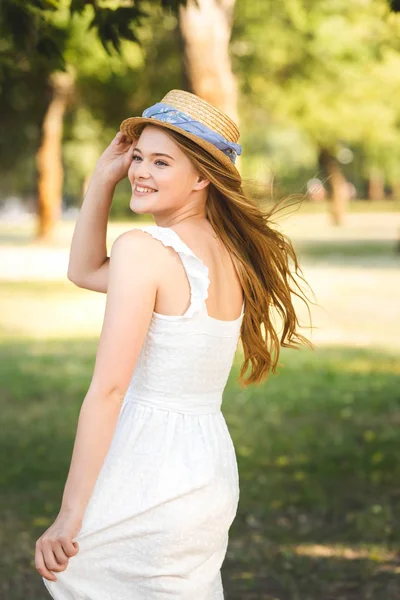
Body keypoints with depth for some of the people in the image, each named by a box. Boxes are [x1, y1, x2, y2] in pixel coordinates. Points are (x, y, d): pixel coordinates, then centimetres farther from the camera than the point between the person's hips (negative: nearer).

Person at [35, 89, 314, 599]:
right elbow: (84, 272, 21)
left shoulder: (143, 248, -15)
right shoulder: (229, 253, 8)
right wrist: (104, 177, 11)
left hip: (150, 474, -8)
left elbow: (107, 390, -18)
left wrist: (69, 516, -16)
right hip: (212, 469, 8)